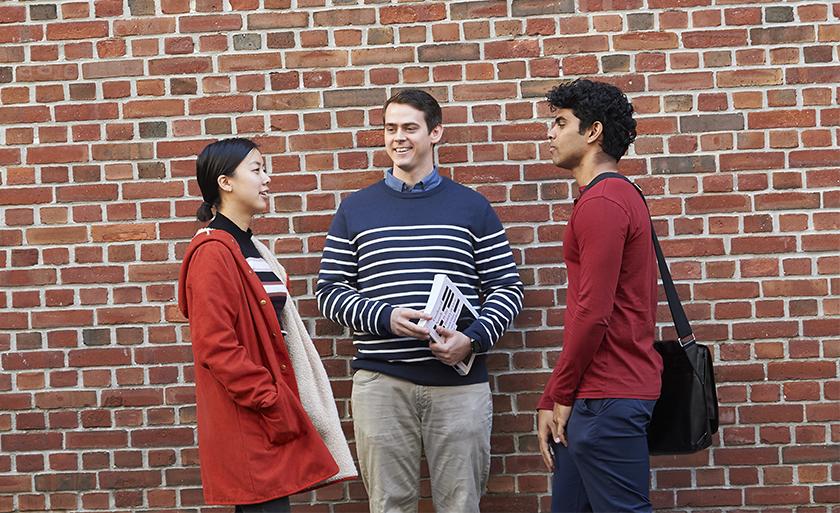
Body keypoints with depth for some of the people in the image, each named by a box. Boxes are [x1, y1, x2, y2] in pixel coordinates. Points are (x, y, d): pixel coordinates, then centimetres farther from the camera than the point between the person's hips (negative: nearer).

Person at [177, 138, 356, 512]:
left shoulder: (251, 250, 18)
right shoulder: (213, 253, -12)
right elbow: (215, 347, -19)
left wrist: (286, 403, 15)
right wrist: (272, 402, -17)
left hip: (273, 411, 9)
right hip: (248, 422, -9)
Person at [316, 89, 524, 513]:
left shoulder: (472, 207, 9)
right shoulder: (355, 209, 10)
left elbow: (507, 288, 7)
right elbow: (329, 291, 7)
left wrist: (474, 339, -11)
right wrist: (386, 317, -12)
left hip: (460, 380, 0)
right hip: (381, 382, 0)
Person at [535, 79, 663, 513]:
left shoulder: (601, 204, -15)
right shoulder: (618, 195, 19)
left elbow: (592, 315, -19)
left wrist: (560, 396, -8)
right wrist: (553, 399, 18)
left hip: (607, 398, -10)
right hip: (598, 392, 10)